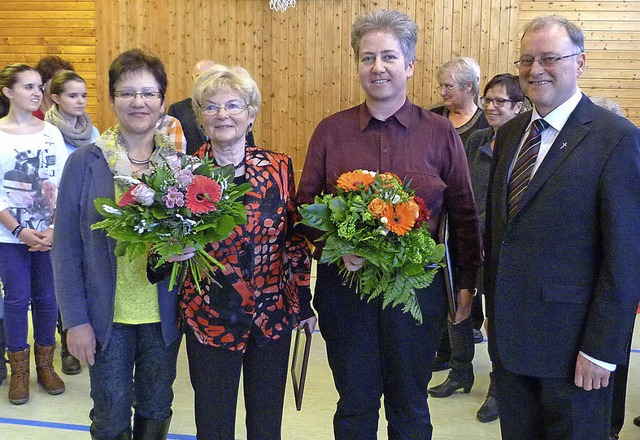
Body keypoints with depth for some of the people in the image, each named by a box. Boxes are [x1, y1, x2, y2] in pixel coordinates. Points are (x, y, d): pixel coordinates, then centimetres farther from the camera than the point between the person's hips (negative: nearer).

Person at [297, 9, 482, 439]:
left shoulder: (441, 133, -1)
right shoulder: (330, 131, 1)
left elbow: (464, 214, 4)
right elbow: (306, 206, 4)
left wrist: (468, 282, 4)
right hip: (344, 284, 1)